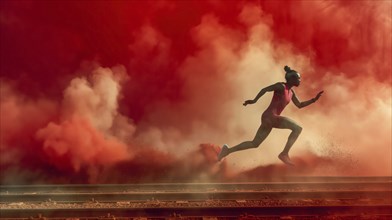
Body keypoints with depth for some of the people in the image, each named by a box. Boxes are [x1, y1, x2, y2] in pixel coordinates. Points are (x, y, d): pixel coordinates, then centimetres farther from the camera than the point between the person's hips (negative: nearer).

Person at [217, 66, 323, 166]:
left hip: (270, 119, 9)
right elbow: (265, 89, -11)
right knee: (297, 128, -15)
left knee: (254, 144, 12)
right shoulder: (281, 86, -6)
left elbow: (300, 105, 23)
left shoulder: (291, 92, 19)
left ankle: (228, 150, 16)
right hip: (269, 116, -9)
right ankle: (284, 154, -14)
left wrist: (314, 99, 16)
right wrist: (254, 100, -16)